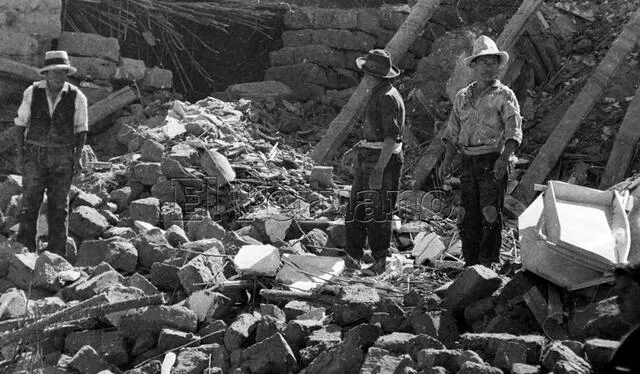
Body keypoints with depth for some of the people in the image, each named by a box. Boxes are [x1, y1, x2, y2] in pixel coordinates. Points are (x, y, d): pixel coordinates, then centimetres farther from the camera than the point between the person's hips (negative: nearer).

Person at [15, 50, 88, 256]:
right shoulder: (32, 93, -3)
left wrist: (78, 158, -4)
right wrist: (20, 154, -2)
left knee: (59, 206, 4)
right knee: (30, 203, -2)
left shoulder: (76, 97, -4)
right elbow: (21, 123, 4)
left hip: (63, 156, 0)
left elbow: (81, 130, 3)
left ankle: (56, 254, 12)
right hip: (34, 154, 0)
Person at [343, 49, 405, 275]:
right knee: (356, 208, 8)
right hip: (368, 156, 10)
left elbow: (391, 137, -23)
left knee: (378, 213, -3)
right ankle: (354, 257, 13)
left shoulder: (388, 98, -16)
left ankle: (380, 261, 8)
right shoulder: (378, 94, 15)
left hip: (383, 159, -10)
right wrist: (357, 148, 25)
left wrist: (379, 170, -27)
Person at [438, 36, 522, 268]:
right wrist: (447, 161, 5)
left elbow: (514, 131, -10)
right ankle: (470, 264, 14)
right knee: (468, 218, 6)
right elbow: (452, 133, 19)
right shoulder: (462, 97, 16)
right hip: (468, 163, 5)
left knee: (490, 216, -8)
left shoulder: (504, 96, 0)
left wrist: (504, 158, -26)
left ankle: (489, 264, -5)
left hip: (493, 163, -5)